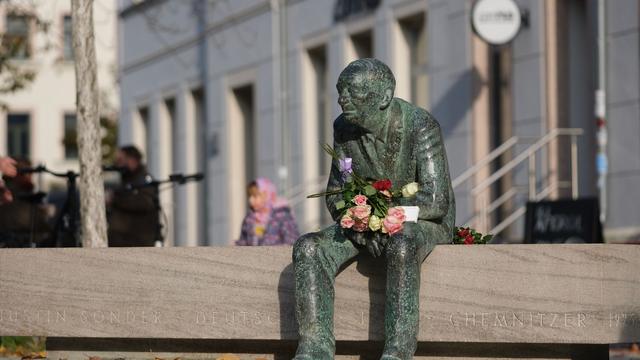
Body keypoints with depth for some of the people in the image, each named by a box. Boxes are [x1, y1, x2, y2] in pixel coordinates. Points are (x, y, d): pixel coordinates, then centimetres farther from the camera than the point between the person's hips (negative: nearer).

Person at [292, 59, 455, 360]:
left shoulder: (421, 127, -22)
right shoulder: (344, 128, -5)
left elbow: (435, 202, -27)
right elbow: (336, 196, 1)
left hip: (424, 223, -5)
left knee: (400, 248, -41)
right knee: (309, 248, -22)